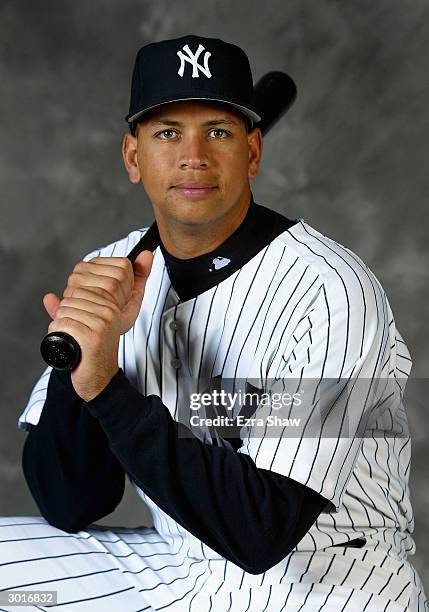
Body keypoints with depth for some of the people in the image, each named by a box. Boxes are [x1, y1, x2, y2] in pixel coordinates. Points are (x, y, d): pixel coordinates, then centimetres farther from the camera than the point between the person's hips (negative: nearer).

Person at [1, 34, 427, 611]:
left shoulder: (332, 290, -19)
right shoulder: (106, 276, 0)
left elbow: (261, 533, -27)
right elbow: (69, 508, -4)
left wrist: (105, 384, -31)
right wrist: (77, 362, -21)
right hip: (174, 565, 5)